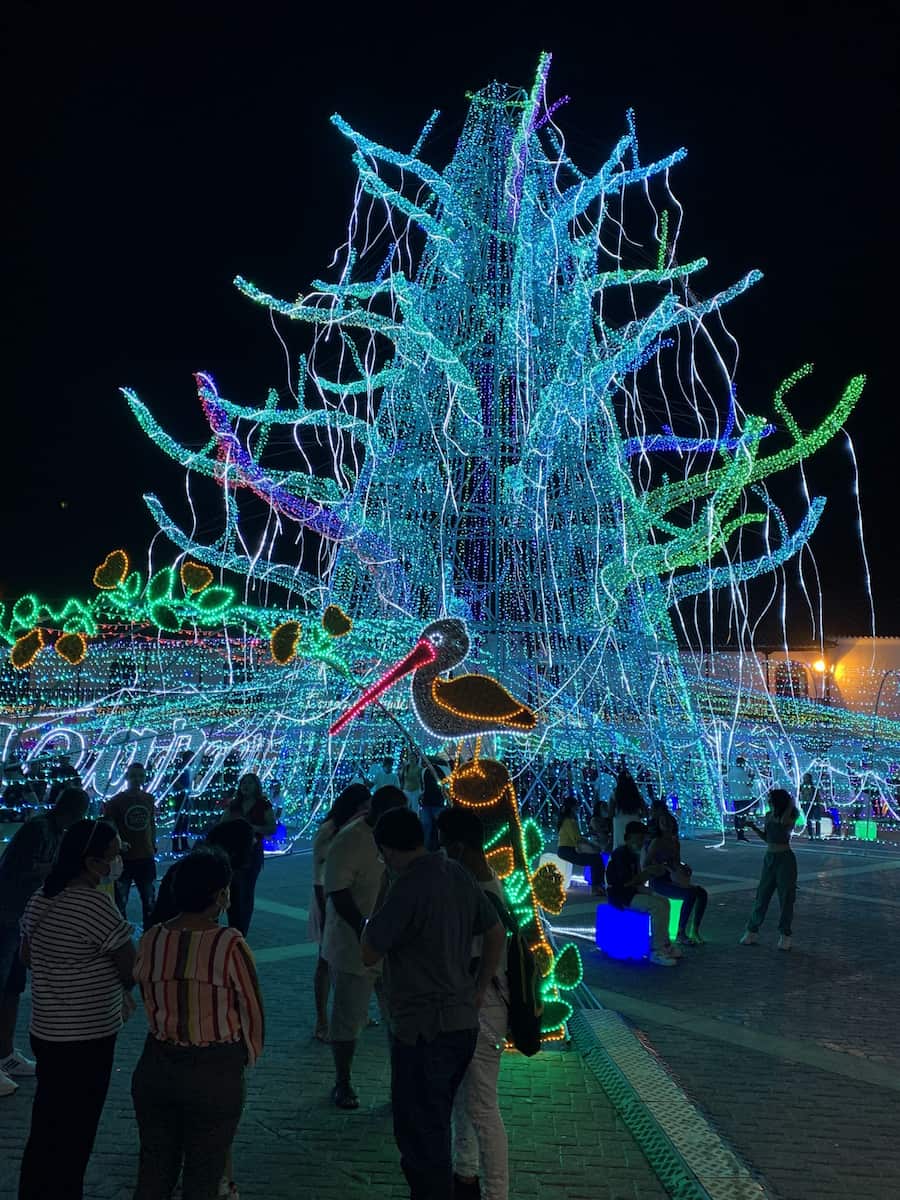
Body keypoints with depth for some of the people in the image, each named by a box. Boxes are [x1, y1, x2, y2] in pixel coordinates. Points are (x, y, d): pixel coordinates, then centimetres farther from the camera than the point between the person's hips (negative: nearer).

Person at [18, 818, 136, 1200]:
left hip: (45, 1031, 9)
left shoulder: (41, 898, 2)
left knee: (45, 1130, 24)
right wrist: (120, 988, 6)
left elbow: (27, 955, 16)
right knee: (72, 1138, 8)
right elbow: (133, 969, -16)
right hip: (85, 1038, -8)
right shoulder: (96, 904, -24)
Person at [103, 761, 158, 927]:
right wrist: (118, 842, -22)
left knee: (149, 899, 13)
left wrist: (153, 845, 10)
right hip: (124, 858, -4)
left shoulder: (149, 799, 5)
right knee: (120, 899, 2)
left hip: (146, 857, 4)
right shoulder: (116, 801, -8)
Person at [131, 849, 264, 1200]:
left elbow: (150, 1004, 4)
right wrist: (247, 1059, 8)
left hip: (155, 1066, 4)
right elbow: (253, 1014, -10)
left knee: (154, 1170, 20)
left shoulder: (150, 940, -6)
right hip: (215, 1072, -4)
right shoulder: (230, 946, -19)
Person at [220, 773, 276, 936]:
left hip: (252, 852, -4)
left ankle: (241, 932, 5)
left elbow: (272, 828, -4)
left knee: (246, 891, -3)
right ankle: (232, 928, 14)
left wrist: (254, 828, -19)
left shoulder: (264, 805, 0)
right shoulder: (234, 805, 12)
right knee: (232, 890, 2)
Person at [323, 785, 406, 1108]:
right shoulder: (349, 841, -19)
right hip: (354, 945, -6)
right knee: (348, 1017, 10)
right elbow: (339, 894, -21)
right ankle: (342, 1083, 27)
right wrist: (365, 930, -26)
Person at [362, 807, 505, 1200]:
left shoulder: (408, 888, -21)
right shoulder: (460, 876, 3)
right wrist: (479, 988, 15)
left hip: (423, 1029, -8)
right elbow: (496, 933, 11)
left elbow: (369, 955, -15)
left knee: (420, 1133, 8)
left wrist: (378, 910, -1)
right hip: (463, 1022, 8)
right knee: (435, 1125, 24)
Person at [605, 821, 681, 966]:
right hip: (619, 895, -10)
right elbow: (626, 881, -24)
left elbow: (636, 879, 15)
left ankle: (665, 944, 7)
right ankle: (657, 952, -21)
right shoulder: (620, 854, -17)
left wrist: (651, 872, -2)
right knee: (656, 905, -23)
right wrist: (647, 872, -18)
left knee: (664, 901, 4)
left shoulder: (634, 854, 15)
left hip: (631, 891, 10)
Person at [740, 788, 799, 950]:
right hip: (769, 858, 5)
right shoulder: (769, 815, 6)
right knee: (762, 895, 7)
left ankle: (785, 935, 14)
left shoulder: (790, 817, -8)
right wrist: (753, 827, 1)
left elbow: (783, 822, -32)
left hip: (785, 859, -5)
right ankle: (752, 931, 14)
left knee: (786, 897, 2)